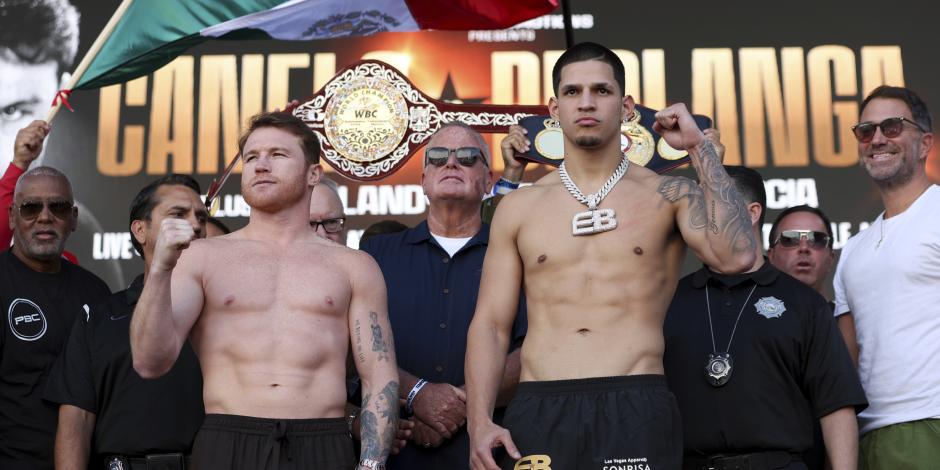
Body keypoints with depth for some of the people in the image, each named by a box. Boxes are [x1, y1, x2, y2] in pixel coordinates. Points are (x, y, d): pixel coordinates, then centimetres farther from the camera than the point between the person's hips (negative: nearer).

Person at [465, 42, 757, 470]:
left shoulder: (667, 195, 6)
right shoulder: (519, 207, 10)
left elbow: (737, 256, -12)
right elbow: (490, 324, 7)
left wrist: (700, 148, -6)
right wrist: (479, 423, -6)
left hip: (636, 409, -1)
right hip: (540, 411, 2)